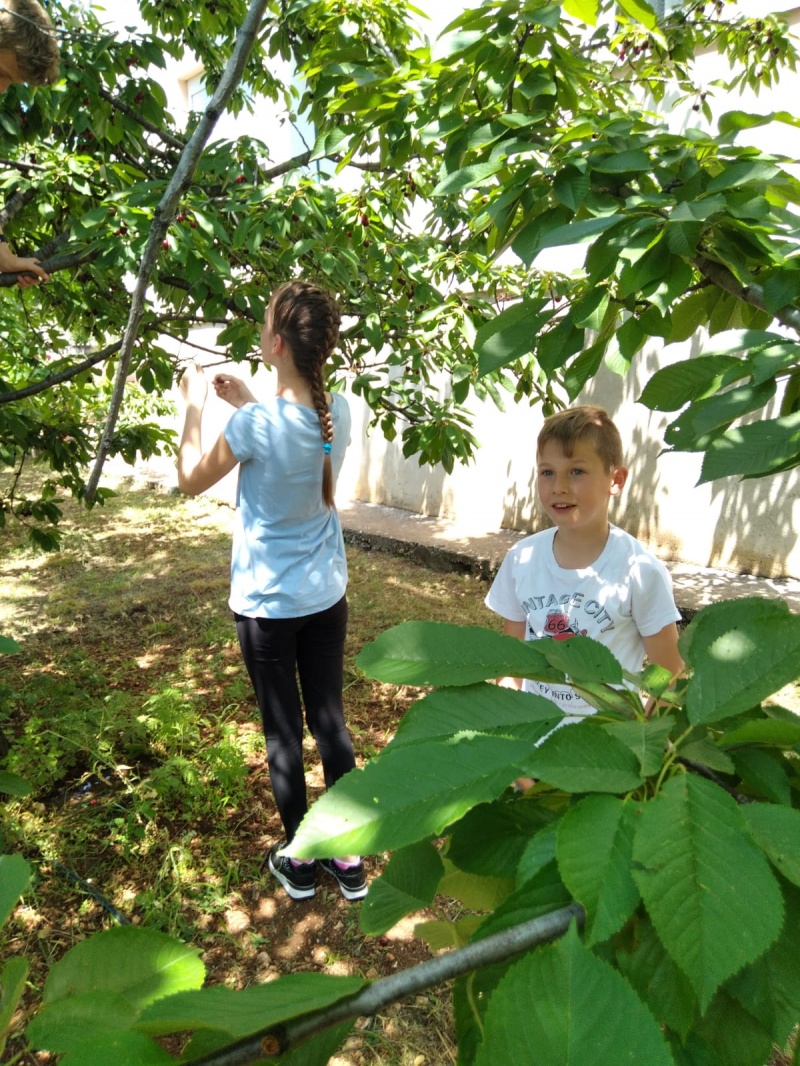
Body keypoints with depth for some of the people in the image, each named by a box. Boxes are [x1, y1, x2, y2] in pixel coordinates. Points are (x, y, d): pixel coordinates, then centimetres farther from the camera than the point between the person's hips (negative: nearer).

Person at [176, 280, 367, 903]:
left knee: (283, 731, 12)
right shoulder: (339, 413, -5)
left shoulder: (255, 424, -22)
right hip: (326, 597, 5)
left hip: (267, 605, -5)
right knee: (331, 721, 15)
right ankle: (350, 858, 30)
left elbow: (192, 481, -5)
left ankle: (299, 861, 31)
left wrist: (194, 407, 5)